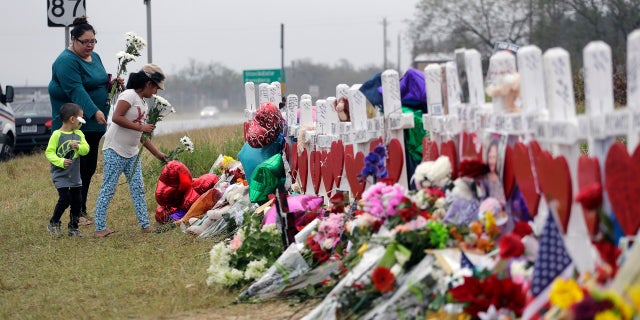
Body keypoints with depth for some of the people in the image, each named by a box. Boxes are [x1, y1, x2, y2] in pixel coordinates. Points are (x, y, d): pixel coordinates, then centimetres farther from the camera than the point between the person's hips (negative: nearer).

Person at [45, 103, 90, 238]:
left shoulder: (79, 134, 6)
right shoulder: (57, 135, -11)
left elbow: (86, 149, -5)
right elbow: (49, 152, -12)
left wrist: (78, 147, -26)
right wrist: (61, 161, -27)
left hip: (75, 175, 6)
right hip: (60, 175, -6)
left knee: (77, 200, 7)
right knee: (65, 199, -13)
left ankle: (73, 227, 21)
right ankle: (53, 224, 7)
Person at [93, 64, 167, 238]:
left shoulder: (143, 103, 16)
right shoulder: (129, 95, -12)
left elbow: (141, 136, 20)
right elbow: (116, 118, -25)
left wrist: (157, 153, 18)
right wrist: (141, 127, -22)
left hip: (131, 152, 9)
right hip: (115, 151, -9)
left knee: (138, 188, 8)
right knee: (108, 189, -5)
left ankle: (145, 225, 12)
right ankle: (100, 228, -2)